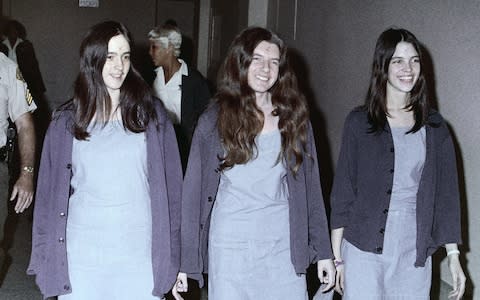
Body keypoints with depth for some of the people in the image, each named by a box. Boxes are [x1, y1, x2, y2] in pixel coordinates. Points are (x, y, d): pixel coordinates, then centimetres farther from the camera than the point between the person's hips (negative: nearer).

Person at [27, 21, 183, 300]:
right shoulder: (67, 121, 3)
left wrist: (172, 257, -1)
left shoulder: (151, 114, 1)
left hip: (140, 254, 0)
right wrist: (48, 256, 4)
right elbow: (51, 192, 7)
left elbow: (170, 187, 1)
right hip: (82, 255, 1)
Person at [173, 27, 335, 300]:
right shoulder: (214, 121, -1)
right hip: (229, 247, -1)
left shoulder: (293, 118, 3)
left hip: (284, 246, 1)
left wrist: (323, 252, 3)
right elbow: (193, 192, 0)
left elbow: (310, 188, 5)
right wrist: (185, 262, -2)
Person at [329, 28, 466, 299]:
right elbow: (343, 190, 0)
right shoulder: (359, 122, -2)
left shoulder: (434, 126, 4)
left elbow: (446, 191, 6)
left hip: (415, 254, 2)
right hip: (364, 250, -2)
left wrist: (454, 255, 2)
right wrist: (337, 256, -1)